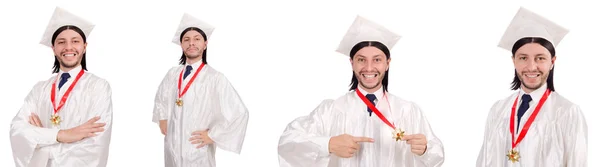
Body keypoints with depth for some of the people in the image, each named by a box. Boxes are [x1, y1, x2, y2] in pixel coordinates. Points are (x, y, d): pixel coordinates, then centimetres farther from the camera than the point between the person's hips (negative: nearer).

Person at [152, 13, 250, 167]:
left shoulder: (215, 78, -17)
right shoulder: (173, 74, 2)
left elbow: (239, 113, -20)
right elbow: (160, 96, 24)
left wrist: (212, 135, -13)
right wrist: (162, 119, 12)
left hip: (198, 150, -5)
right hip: (172, 146, 5)